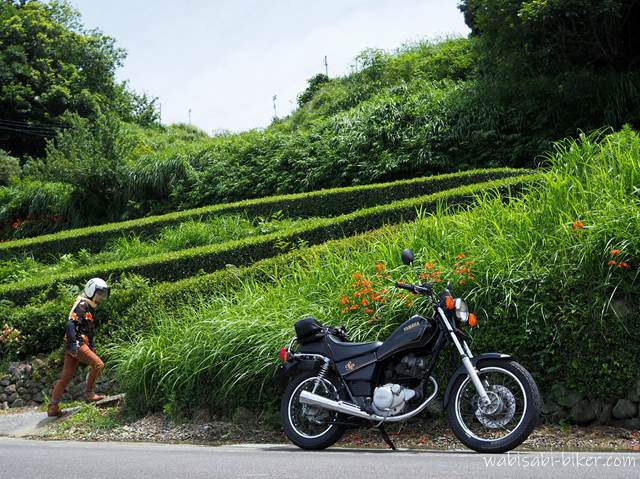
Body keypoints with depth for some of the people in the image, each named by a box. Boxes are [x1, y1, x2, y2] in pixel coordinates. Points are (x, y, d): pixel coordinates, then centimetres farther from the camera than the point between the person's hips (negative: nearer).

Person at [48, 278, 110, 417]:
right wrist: (73, 343, -28)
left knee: (66, 377, 6)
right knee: (98, 364, -13)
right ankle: (89, 393, -4)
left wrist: (92, 347, 27)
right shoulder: (82, 305, -7)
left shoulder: (89, 307, 24)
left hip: (78, 344, 10)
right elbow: (70, 323, -20)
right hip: (77, 343, -10)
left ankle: (53, 407, 6)